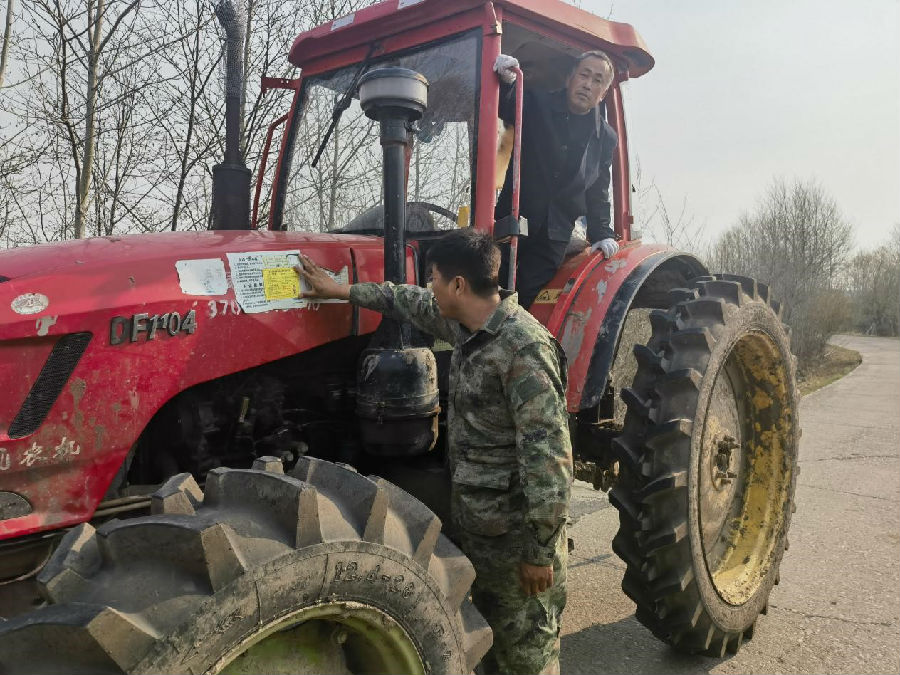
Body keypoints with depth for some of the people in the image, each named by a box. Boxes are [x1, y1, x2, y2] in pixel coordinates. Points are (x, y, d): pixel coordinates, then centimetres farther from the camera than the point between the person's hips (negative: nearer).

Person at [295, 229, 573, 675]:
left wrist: (541, 550, -21)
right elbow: (412, 304, 23)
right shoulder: (467, 326, 4)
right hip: (476, 521, 9)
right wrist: (344, 291, 30)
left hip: (516, 533, -9)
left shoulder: (525, 348, -23)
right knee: (492, 636, 23)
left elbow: (548, 454, -24)